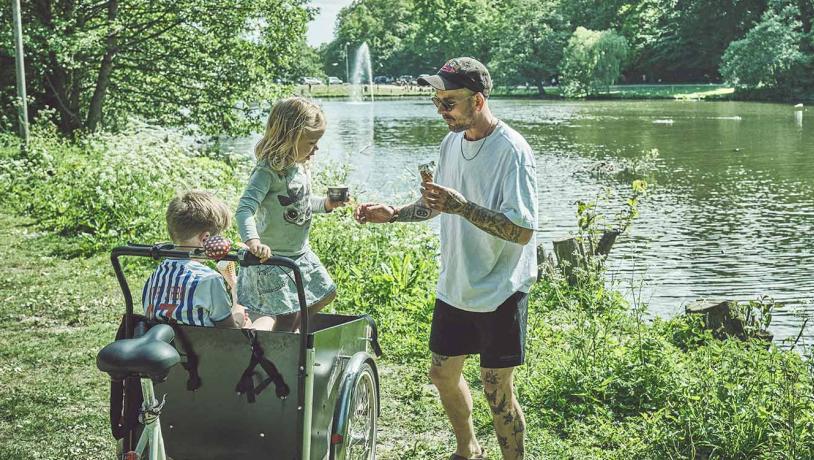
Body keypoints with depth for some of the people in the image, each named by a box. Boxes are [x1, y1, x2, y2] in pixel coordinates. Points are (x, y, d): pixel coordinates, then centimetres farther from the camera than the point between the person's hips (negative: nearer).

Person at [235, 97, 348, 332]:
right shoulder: (268, 172, -24)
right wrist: (252, 240, -49)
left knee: (325, 294, 20)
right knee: (287, 313, -6)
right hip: (274, 257, -9)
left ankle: (291, 330, 35)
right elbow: (245, 210, -33)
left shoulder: (300, 167, 3)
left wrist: (325, 204, 3)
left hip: (300, 253, 9)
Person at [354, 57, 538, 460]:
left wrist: (460, 205, -32)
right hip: (455, 287, 8)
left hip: (500, 291, -8)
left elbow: (523, 230, -26)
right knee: (443, 374, 19)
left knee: (498, 391, 0)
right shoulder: (452, 142, 4)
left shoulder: (510, 151, -20)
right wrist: (392, 214, 3)